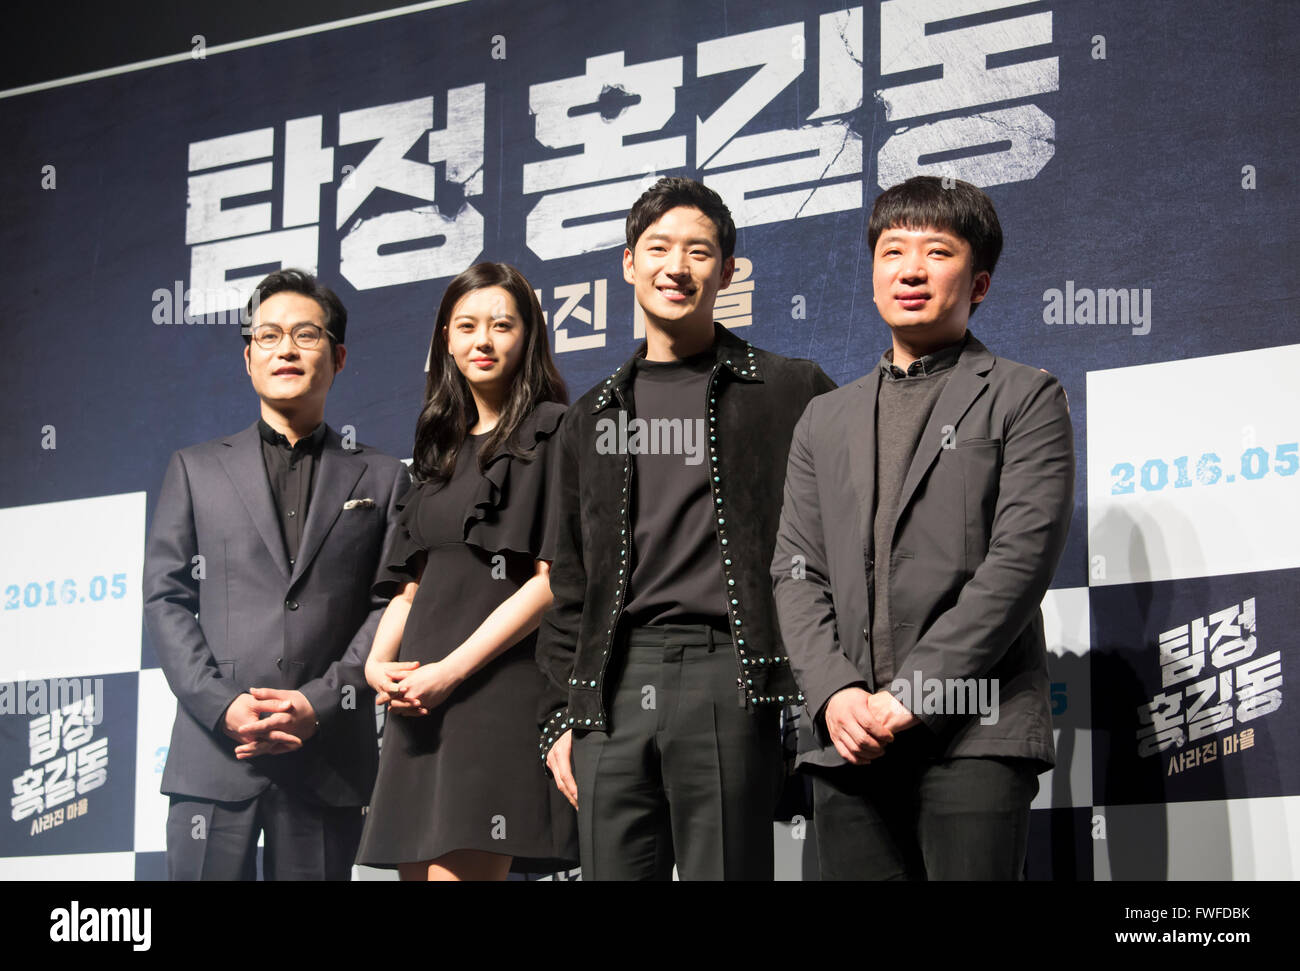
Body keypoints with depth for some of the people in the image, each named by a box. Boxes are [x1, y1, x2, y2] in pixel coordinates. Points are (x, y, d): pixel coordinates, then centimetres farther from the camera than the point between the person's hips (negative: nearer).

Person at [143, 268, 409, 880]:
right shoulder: (196, 469, 15)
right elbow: (165, 599, 7)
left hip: (329, 757, 0)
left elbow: (393, 607, 4)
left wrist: (318, 705, -10)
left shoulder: (381, 479, 13)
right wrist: (223, 705, -8)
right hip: (215, 754, 0)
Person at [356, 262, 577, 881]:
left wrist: (451, 670, -14)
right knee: (417, 869, 2)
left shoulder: (550, 433, 1)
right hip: (420, 698, 7)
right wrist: (378, 663, 1)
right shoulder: (442, 448, 23)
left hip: (500, 684, -7)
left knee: (459, 869, -15)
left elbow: (554, 579, -9)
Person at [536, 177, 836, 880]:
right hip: (615, 689, 4)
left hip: (729, 685, -4)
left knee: (726, 872, -5)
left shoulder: (791, 392, 6)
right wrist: (561, 715, 12)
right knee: (612, 870, 3)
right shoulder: (592, 418, 19)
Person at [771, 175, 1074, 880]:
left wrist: (910, 696, -12)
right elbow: (797, 572, 14)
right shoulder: (827, 420, 22)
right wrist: (835, 694, -5)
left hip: (973, 739, -4)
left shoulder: (1024, 398, 7)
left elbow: (1020, 558, -5)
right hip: (848, 739, 4)